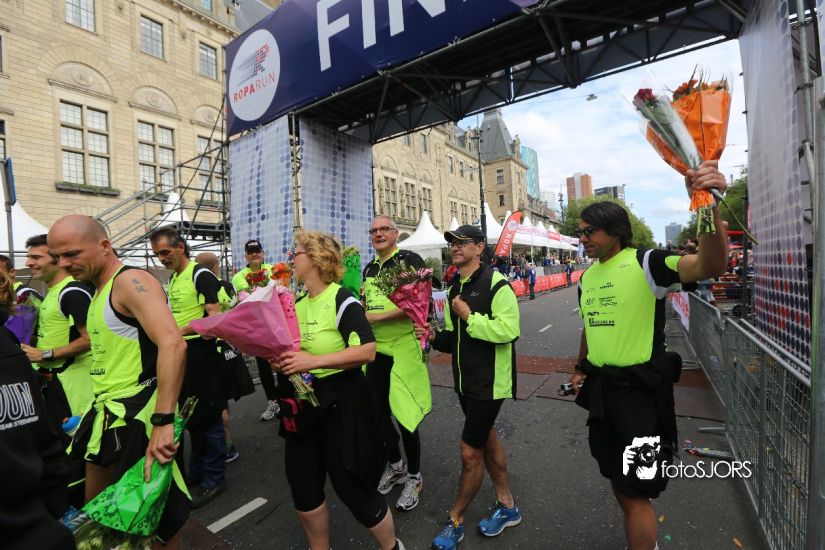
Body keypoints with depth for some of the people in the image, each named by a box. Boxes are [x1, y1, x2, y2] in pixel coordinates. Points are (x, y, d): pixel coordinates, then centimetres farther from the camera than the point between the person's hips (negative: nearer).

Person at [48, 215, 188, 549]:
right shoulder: (100, 291, 13)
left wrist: (163, 423, -35)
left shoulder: (130, 282, -18)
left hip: (135, 416, -9)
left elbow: (172, 344, -32)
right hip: (107, 414, 10)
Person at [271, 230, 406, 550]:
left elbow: (367, 351, -24)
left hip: (341, 404, -7)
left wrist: (314, 360, -28)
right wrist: (280, 361, -4)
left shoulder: (342, 300, -17)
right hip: (302, 406, 8)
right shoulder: (297, 304, 7)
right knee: (303, 490, 17)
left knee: (352, 488, 6)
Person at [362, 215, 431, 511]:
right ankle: (395, 465, 41)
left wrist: (376, 317, -19)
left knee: (404, 415, 2)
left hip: (403, 348, -6)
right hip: (375, 349, 7)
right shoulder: (369, 268, 13)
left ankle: (413, 476, 27)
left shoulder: (409, 260, -9)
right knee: (379, 411, 16)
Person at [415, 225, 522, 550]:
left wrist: (469, 316, -22)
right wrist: (435, 337, -5)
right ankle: (507, 506, 41)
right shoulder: (455, 289, 9)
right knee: (487, 440, 21)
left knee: (470, 452, 2)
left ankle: (455, 522, 25)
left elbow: (508, 330, -27)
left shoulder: (495, 284, -16)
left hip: (489, 382, -8)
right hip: (465, 380, 8)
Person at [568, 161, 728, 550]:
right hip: (601, 388, 8)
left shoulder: (645, 263, -14)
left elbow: (710, 266, -31)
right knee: (617, 479, 23)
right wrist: (581, 369, 19)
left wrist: (709, 206, -45)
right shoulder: (587, 277, 8)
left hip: (640, 389, -7)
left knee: (636, 492, 6)